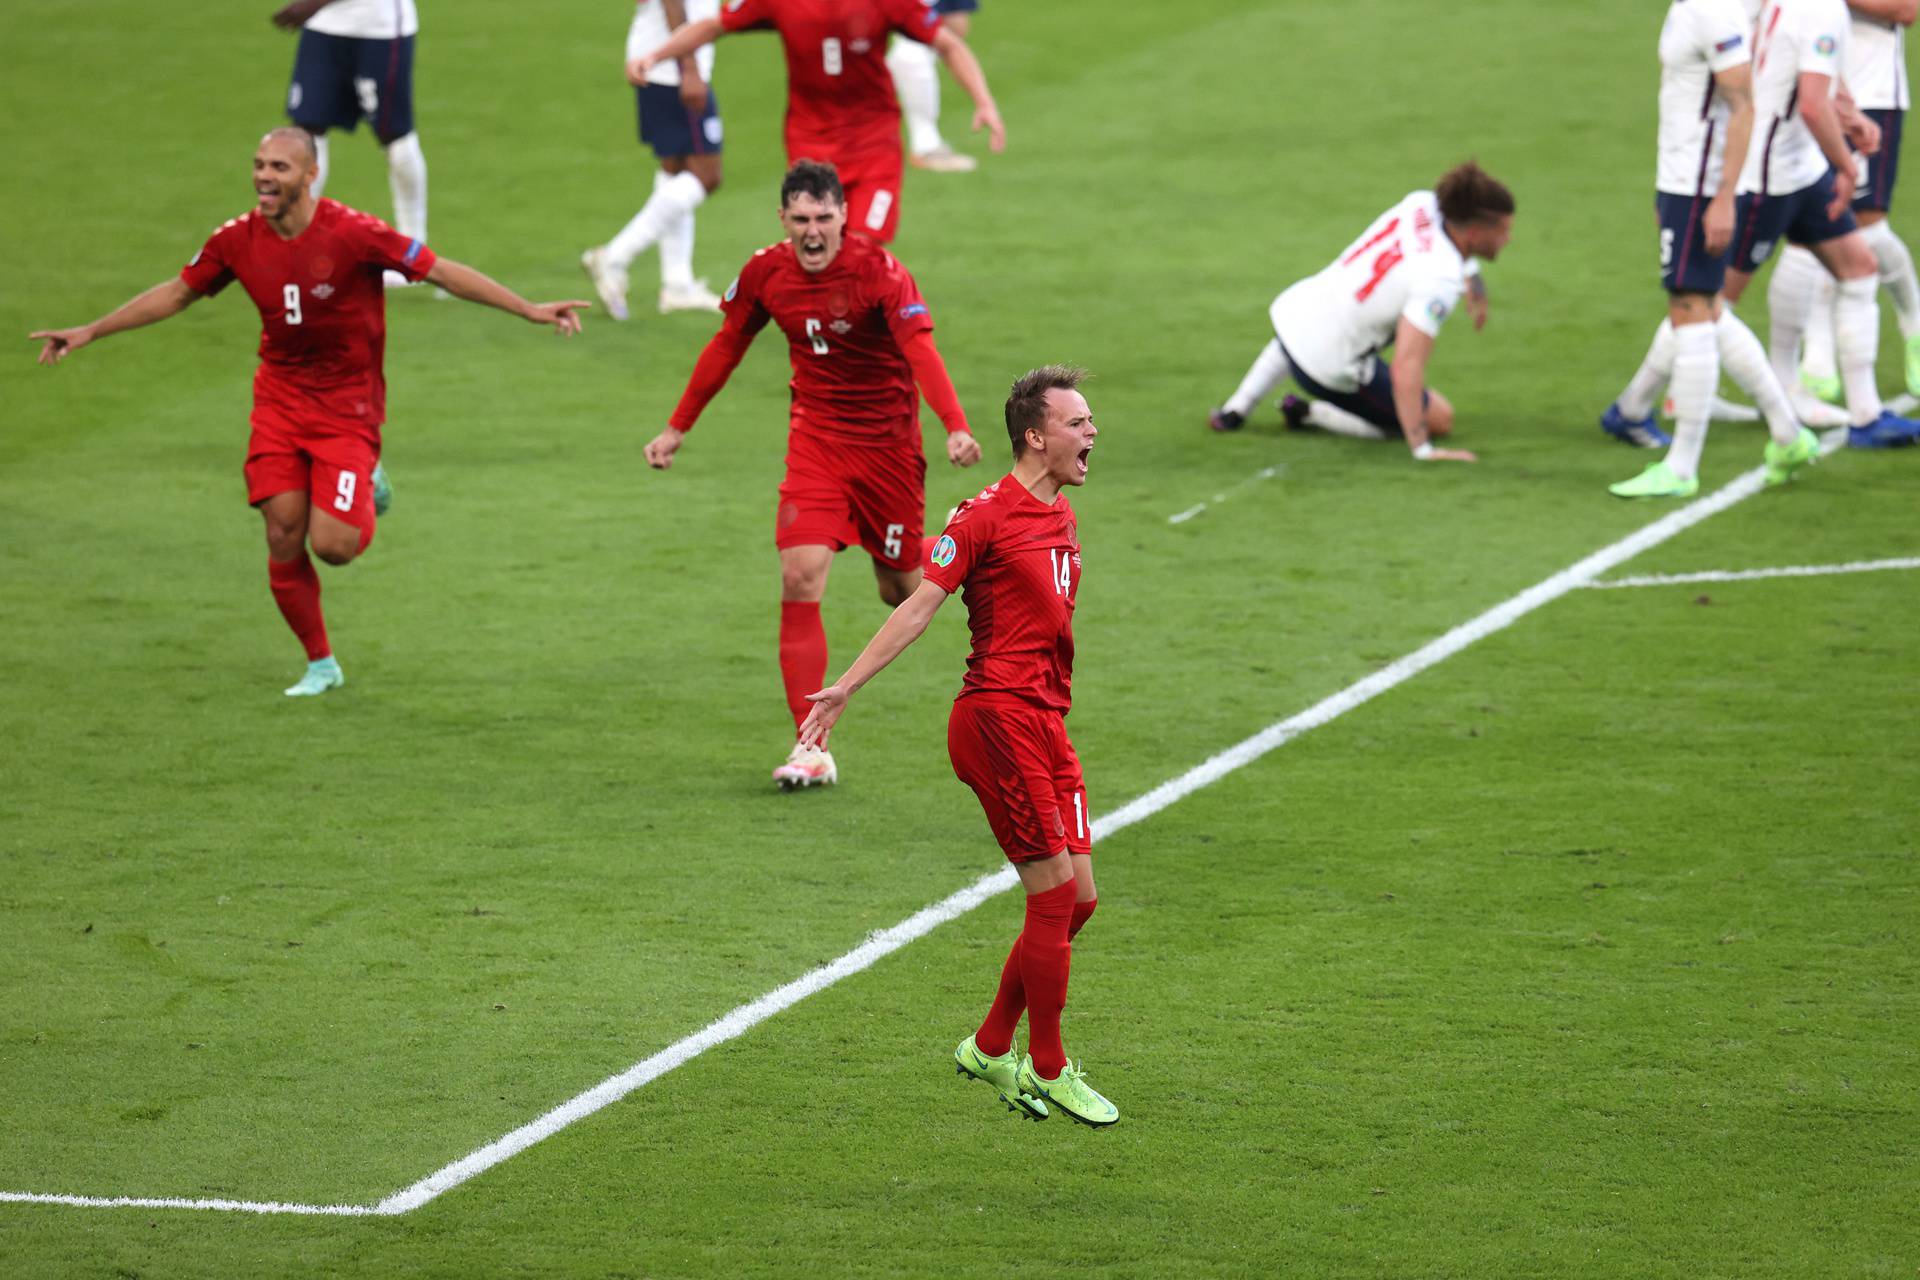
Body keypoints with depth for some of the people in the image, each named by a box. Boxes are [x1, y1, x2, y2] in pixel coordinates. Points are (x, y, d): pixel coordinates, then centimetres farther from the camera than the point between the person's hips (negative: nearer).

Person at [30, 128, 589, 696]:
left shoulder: (353, 234, -19)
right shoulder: (239, 240, -6)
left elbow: (442, 271, -15)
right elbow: (177, 293, 10)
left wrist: (530, 309, -19)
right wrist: (88, 332, 11)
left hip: (348, 404, -4)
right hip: (280, 397, 4)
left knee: (333, 545, -14)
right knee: (283, 538, -4)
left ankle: (366, 488, 23)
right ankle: (321, 665, 15)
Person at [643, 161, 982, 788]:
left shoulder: (879, 270, -19)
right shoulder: (766, 273, -5)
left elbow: (921, 349, -30)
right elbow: (727, 346, 11)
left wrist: (956, 427, -46)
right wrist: (677, 429, 15)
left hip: (887, 441, -3)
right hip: (815, 437, 3)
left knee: (900, 589, 7)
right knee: (800, 576, -15)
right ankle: (811, 748, -16)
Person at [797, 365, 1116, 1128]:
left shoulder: (1061, 517, 16)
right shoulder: (988, 515, -10)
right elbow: (919, 606, -12)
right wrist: (845, 687, -15)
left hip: (1045, 722, 9)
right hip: (997, 716, -9)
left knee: (1076, 898, 7)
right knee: (1056, 893, -7)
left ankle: (991, 1050, 20)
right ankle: (1047, 1071, 3)